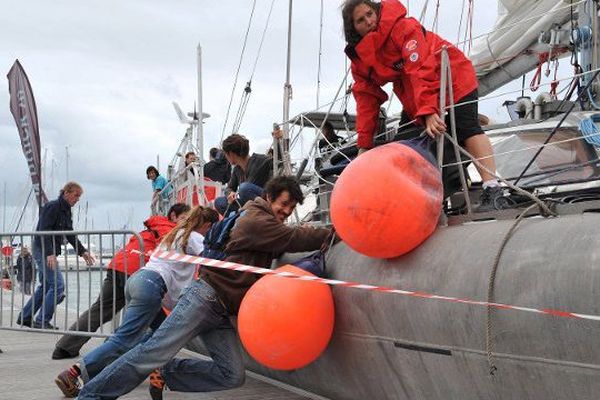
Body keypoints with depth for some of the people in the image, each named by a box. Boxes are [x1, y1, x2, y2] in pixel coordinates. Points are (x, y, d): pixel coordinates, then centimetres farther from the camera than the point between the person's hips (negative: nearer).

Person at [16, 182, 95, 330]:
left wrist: (82, 252, 15)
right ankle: (42, 321, -10)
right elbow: (43, 231, -23)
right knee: (58, 285, -14)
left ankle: (24, 317, 23)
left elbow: (70, 235, 21)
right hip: (43, 251, -10)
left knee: (45, 286, 15)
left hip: (49, 252, 10)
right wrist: (49, 253, -32)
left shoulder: (66, 211, 15)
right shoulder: (52, 207, -14)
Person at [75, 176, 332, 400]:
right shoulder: (256, 221, -8)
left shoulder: (270, 227, 21)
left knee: (233, 376, -8)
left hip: (220, 313, 9)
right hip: (207, 296, -9)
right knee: (156, 351, -15)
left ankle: (164, 374, 4)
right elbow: (293, 239, -14)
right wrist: (333, 232, -9)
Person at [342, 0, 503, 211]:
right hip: (414, 96, 8)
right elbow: (366, 98, -3)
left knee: (466, 128, -22)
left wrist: (429, 112, -45)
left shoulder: (403, 27, -26)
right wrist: (364, 144, -9)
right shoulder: (359, 56, -3)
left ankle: (492, 188, -29)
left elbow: (422, 71, -35)